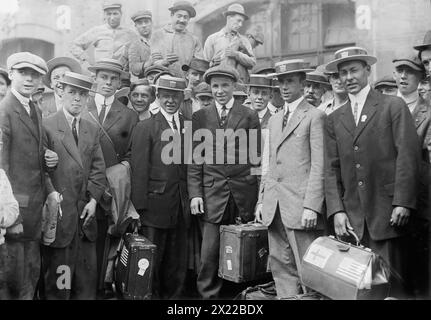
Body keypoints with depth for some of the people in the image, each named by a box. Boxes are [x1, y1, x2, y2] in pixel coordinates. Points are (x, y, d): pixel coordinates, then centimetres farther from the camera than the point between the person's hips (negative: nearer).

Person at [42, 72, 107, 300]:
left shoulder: (93, 130, 14)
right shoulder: (47, 126, -4)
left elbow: (98, 168, 10)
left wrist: (94, 199, -1)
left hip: (85, 212, 5)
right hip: (59, 211, -5)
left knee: (88, 273, 10)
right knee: (57, 277, 3)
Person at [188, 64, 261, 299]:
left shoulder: (249, 116, 7)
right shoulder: (200, 117, 10)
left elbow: (255, 156, 6)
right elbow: (195, 158, 7)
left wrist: (259, 194, 1)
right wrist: (195, 193, -2)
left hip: (243, 193, 0)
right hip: (212, 191, 1)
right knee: (209, 253, -2)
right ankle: (208, 294, 12)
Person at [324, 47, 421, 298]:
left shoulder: (394, 107, 3)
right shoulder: (334, 120, 13)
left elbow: (408, 155, -4)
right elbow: (331, 169, 9)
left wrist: (403, 203, -11)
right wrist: (337, 210, -1)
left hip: (387, 213, -3)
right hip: (351, 218, 3)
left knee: (390, 283, -1)